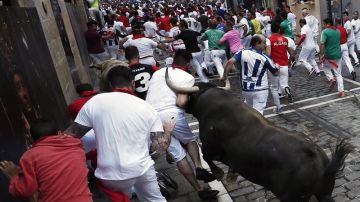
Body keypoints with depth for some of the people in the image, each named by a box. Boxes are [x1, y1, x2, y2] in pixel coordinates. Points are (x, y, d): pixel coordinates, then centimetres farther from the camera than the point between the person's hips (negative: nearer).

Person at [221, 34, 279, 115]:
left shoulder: (243, 52, -5)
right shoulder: (264, 58, -10)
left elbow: (230, 62, -20)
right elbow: (276, 73, 1)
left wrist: (225, 76, -10)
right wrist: (277, 67, 22)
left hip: (246, 89, 4)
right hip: (260, 90, -4)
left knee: (248, 107, 29)